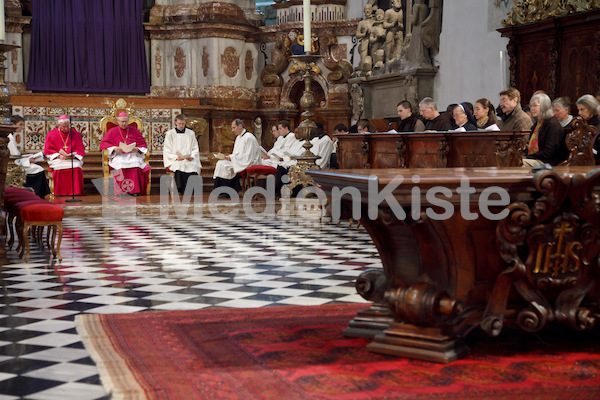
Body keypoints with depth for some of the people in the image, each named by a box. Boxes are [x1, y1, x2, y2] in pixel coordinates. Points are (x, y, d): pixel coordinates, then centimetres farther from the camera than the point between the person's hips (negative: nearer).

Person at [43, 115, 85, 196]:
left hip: (73, 159, 1)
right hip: (57, 159, -1)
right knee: (59, 168, -35)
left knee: (76, 168, -33)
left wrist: (74, 155, -13)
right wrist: (58, 155, -12)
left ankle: (75, 193, -30)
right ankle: (60, 194, -29)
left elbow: (80, 150, 9)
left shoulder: (76, 134, 10)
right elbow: (49, 150, 6)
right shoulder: (51, 134, 9)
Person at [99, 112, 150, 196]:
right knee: (120, 165, -37)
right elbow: (104, 143, 5)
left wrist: (137, 149, -10)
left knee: (135, 164, -35)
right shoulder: (112, 131, 13)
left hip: (132, 155, 1)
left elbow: (143, 144, 12)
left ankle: (135, 191, -34)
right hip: (118, 156, 0)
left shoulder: (134, 131, 15)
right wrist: (114, 148, -13)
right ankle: (121, 191, -36)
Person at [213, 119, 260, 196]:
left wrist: (232, 158, -17)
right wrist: (230, 157, 1)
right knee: (220, 163, -8)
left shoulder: (249, 137, -14)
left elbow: (248, 156, -20)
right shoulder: (238, 138, 17)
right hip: (239, 161, 10)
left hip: (248, 163, -10)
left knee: (223, 165, -23)